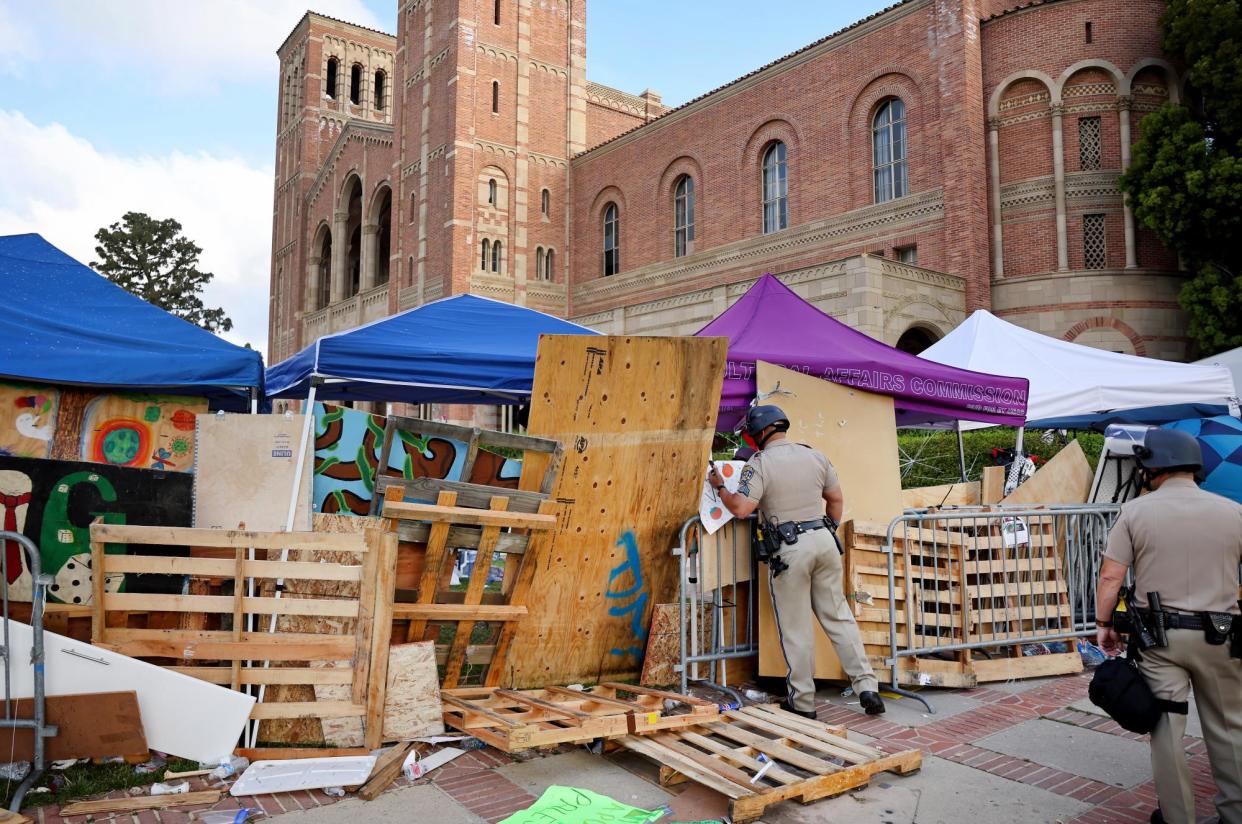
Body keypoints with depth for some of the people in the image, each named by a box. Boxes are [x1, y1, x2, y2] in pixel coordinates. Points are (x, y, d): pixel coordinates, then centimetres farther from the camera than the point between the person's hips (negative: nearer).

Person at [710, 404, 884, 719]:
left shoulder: (759, 464, -9)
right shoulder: (815, 455, 8)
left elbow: (741, 508, -17)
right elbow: (836, 499, 15)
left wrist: (719, 487, -1)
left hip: (789, 549, -5)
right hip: (824, 540, 5)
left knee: (795, 628, 5)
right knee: (839, 616, 13)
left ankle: (803, 702, 13)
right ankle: (867, 687, 12)